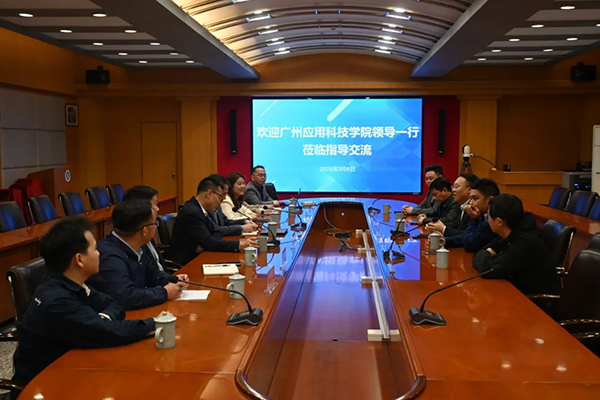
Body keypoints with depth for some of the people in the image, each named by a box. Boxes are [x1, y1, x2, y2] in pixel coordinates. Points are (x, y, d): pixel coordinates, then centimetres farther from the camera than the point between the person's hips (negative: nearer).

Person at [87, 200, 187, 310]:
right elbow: (125, 298, -34)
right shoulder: (110, 258, -25)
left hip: (137, 313, 8)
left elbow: (152, 274, 17)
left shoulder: (136, 247, 2)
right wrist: (165, 293, -22)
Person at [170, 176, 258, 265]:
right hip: (186, 262, -8)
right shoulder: (192, 212, -20)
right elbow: (207, 242, -24)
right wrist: (239, 245, -25)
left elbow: (215, 233, 9)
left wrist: (205, 244, -13)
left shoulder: (199, 208, 7)